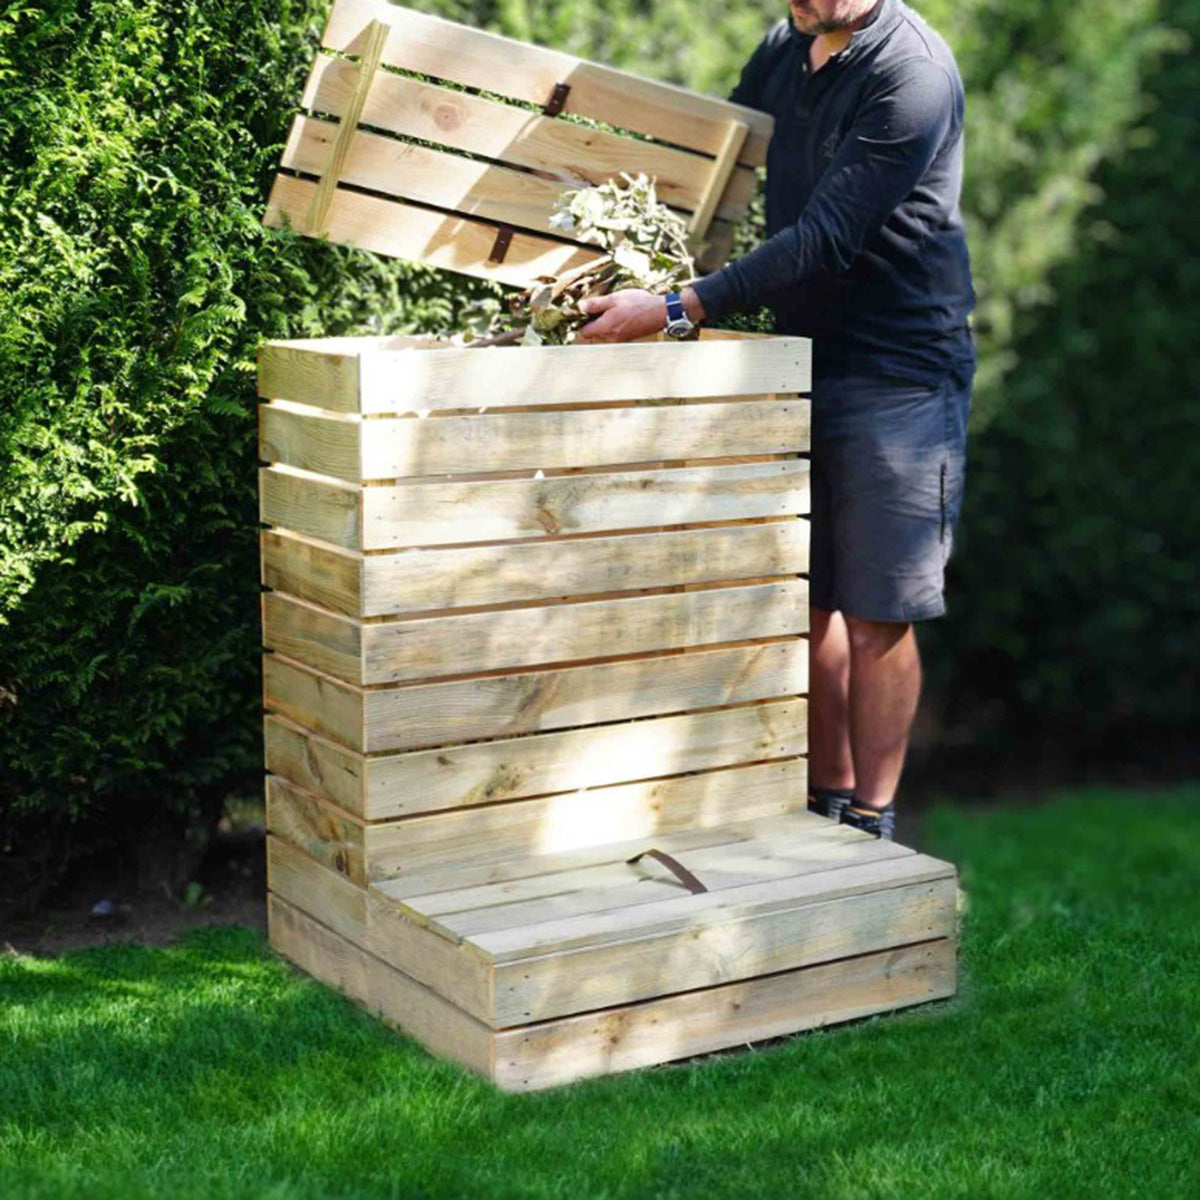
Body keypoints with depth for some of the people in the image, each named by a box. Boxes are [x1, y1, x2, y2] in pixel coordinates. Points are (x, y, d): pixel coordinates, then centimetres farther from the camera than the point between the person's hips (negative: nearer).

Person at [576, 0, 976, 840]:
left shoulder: (913, 72, -18)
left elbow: (825, 241, -23)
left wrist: (674, 311, -25)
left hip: (897, 370, -7)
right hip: (804, 355, 7)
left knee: (875, 611, -3)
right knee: (810, 599, 10)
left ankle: (872, 821, 10)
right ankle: (827, 800, 22)